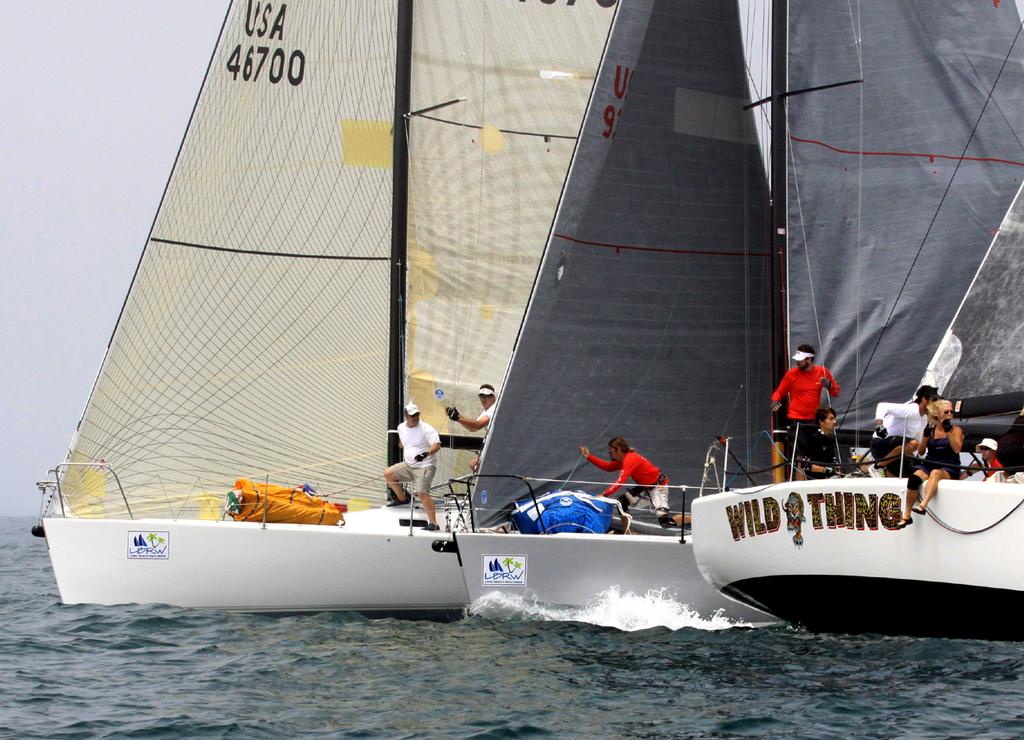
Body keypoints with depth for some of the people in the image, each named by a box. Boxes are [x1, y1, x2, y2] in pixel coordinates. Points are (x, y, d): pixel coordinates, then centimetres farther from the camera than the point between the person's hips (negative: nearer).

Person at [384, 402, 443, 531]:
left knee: (422, 493, -22)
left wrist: (426, 453, -41)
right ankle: (402, 499, 20)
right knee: (388, 474, 0)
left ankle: (433, 523, -24)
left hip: (425, 466, -7)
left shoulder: (426, 429, -15)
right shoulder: (401, 428, 6)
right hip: (408, 465, 7)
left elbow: (437, 445, -26)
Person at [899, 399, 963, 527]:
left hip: (949, 469, -3)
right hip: (929, 464, 3)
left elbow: (956, 449, -9)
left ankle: (923, 505, -58)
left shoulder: (956, 430, 7)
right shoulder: (930, 429, 14)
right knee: (914, 478, -29)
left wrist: (948, 431, -15)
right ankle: (906, 516, -24)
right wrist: (926, 436, -5)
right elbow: (920, 451, 10)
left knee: (935, 473, -39)